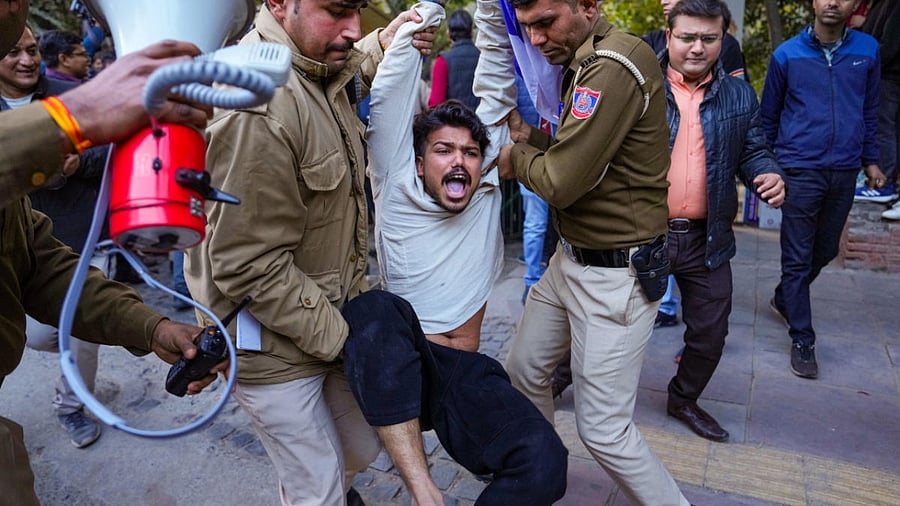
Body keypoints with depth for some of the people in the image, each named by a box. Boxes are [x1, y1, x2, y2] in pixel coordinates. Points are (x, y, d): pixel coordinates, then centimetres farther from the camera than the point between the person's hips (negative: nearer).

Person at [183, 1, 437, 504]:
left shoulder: (321, 68, 0)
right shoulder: (254, 109, -29)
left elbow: (353, 68, 28)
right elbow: (249, 267, -26)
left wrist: (385, 43, 6)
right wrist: (338, 338, -17)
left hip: (332, 314, 9)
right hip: (275, 343, -8)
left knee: (364, 449, 23)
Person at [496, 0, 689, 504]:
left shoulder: (614, 67, -23)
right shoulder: (583, 62, 8)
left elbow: (561, 182, -25)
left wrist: (516, 157, -5)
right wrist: (532, 138, -2)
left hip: (616, 274, -10)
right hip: (572, 258, 10)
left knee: (604, 430, -1)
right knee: (525, 370, 21)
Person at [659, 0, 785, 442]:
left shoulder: (739, 95, 8)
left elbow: (752, 152, 13)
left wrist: (769, 175, -9)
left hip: (706, 239, 4)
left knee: (710, 331, 15)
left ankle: (684, 399, 39)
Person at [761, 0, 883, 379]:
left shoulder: (867, 50, 5)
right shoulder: (786, 55, -2)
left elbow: (870, 111, 14)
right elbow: (768, 116, 7)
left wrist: (870, 160, 14)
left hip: (844, 172, 4)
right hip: (800, 172, -3)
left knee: (825, 251, 16)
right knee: (798, 258, 0)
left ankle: (783, 300, 41)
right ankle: (803, 340, 11)